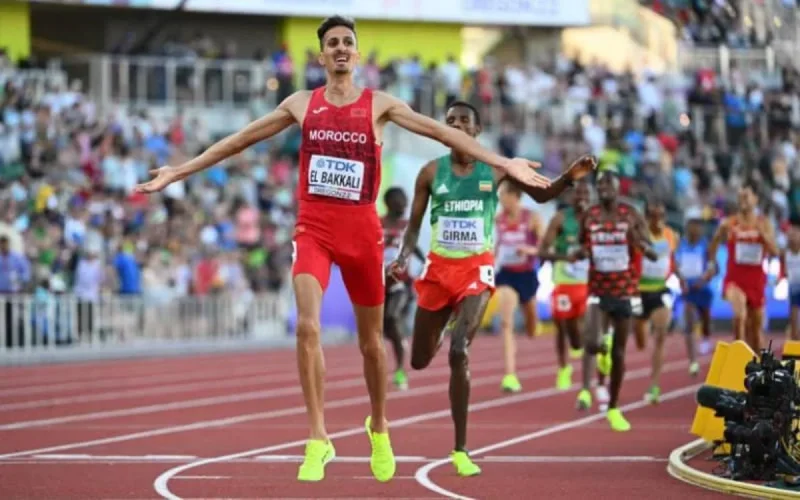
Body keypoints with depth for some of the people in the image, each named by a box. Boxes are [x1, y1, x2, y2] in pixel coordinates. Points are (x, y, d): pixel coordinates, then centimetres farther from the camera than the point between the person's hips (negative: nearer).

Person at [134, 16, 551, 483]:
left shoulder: (379, 104, 1)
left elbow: (441, 130, -5)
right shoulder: (301, 103, 6)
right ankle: (318, 439, -12)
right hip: (313, 229, 0)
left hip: (362, 230, 0)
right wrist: (180, 171, 10)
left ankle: (379, 427, 35)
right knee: (307, 327, -20)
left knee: (371, 339, 11)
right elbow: (240, 139, 11)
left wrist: (503, 162, -13)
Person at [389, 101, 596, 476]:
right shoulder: (432, 172, 1)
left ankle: (461, 450, -14)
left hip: (477, 269, -2)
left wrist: (569, 178, -11)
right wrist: (403, 258, -13)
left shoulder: (496, 168, -1)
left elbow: (540, 194, 8)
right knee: (420, 360, 10)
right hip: (439, 268, 2)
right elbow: (414, 224, 5)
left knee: (459, 352, -21)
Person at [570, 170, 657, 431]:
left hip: (625, 289, 0)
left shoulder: (631, 216, -3)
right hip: (597, 289, 0)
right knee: (591, 342, -24)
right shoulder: (588, 217, 1)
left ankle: (614, 408, 20)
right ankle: (586, 388, 3)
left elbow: (654, 255, 0)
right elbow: (582, 247, 16)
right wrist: (579, 253, -8)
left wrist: (641, 244, -22)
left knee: (619, 351, 7)